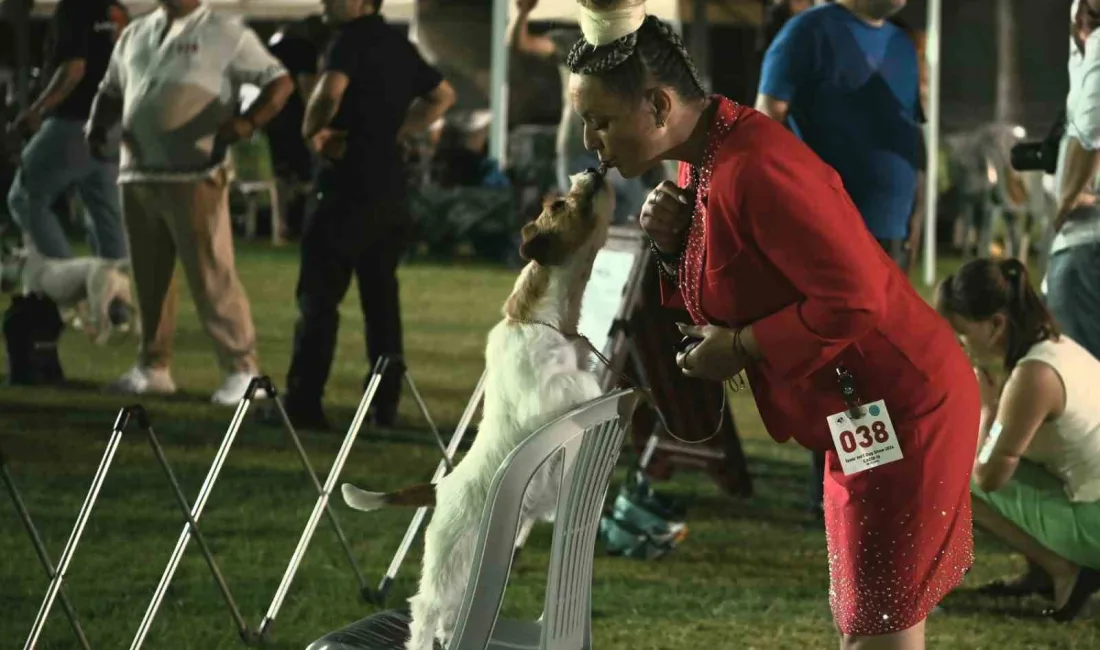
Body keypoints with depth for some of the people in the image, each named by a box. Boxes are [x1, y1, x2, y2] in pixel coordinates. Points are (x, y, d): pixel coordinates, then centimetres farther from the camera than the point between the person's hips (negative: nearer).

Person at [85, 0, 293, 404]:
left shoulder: (227, 35, 0)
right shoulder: (135, 35, 18)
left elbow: (279, 83, -2)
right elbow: (111, 90, 29)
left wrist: (248, 121, -19)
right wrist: (98, 123, 7)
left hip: (195, 176, -6)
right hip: (138, 175, 6)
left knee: (212, 276, -9)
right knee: (148, 276, 12)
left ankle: (242, 370, -6)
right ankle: (153, 367, 21)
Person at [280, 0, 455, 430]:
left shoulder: (352, 40, -12)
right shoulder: (398, 45, 13)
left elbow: (331, 90, -32)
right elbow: (442, 95, 28)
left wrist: (312, 129, -14)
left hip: (349, 187, -8)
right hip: (390, 188, 8)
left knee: (319, 296, -4)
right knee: (381, 294, 12)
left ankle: (304, 403, -8)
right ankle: (385, 404, 11)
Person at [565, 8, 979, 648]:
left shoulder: (755, 169, -25)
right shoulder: (701, 162, 7)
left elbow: (854, 298, -28)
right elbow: (716, 294, 16)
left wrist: (740, 347, -18)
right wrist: (673, 244, -4)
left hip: (900, 409, -10)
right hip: (860, 411, 10)